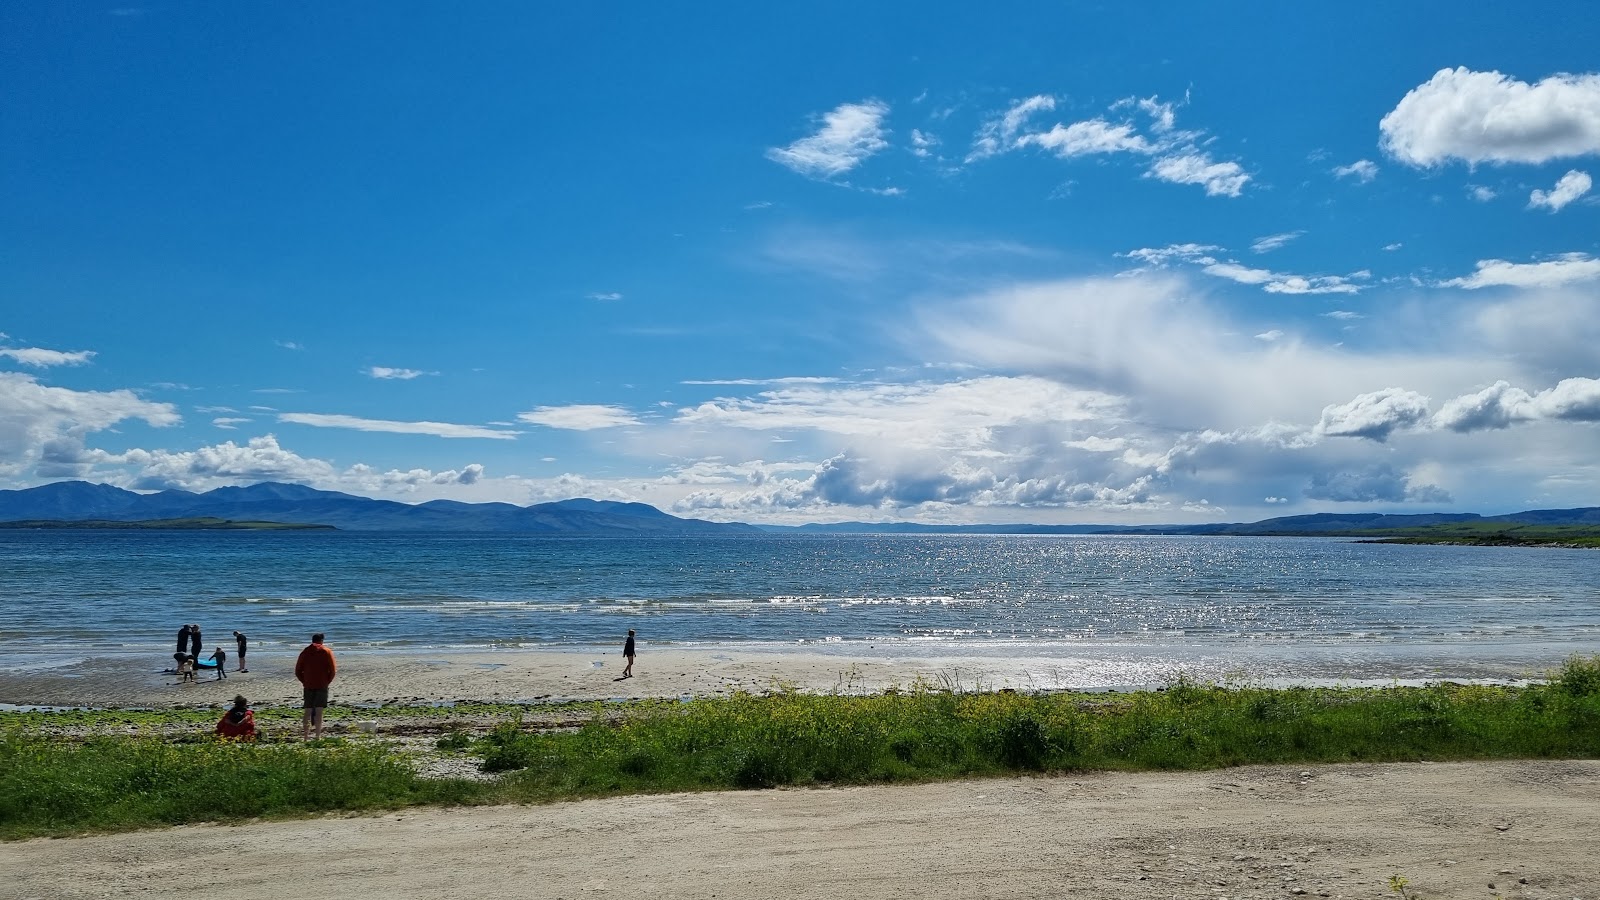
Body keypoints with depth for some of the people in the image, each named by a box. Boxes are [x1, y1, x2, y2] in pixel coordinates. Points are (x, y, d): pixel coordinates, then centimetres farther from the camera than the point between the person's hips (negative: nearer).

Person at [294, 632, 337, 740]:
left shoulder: (305, 652, 9)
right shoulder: (327, 652, 0)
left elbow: (298, 671, 7)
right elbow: (333, 670, -6)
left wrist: (304, 681, 13)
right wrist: (327, 681, 5)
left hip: (308, 686, 2)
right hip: (322, 686, -2)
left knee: (308, 711, 8)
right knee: (319, 711, -2)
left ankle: (306, 736, 5)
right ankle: (318, 737, -5)